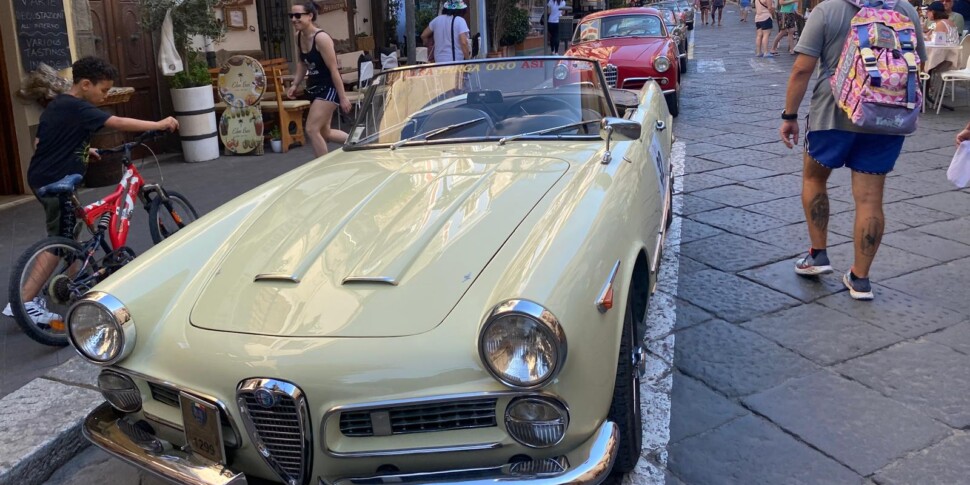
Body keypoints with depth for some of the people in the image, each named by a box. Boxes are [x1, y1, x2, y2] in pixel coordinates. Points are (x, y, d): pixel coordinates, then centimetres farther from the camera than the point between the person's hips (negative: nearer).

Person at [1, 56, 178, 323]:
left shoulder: (57, 105, 12)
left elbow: (40, 142, 18)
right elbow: (119, 123, -24)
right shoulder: (76, 108, -18)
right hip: (55, 182, -10)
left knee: (68, 234, 21)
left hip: (44, 178, 10)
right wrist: (160, 124, -18)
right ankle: (24, 302, -5)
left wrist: (83, 150, 17)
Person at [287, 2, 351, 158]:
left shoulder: (321, 38, -20)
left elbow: (334, 69, -20)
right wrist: (295, 84, 6)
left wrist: (343, 97, -19)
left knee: (312, 130, -12)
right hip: (314, 87, 9)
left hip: (329, 88, -9)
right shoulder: (299, 37, 4)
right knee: (325, 133, 15)